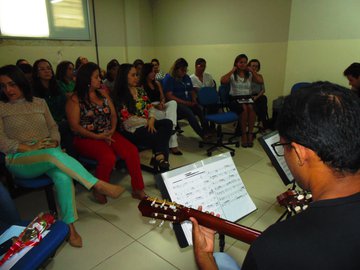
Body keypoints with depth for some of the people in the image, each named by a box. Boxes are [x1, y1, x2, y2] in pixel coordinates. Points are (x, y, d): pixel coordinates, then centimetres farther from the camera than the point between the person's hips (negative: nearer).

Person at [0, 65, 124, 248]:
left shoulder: (39, 103, 15)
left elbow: (53, 126, 16)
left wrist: (54, 142, -6)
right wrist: (30, 148, -15)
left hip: (48, 153, 3)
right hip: (19, 160, -3)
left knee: (63, 176, -32)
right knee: (54, 155, -37)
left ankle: (69, 226, -23)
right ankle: (99, 185, -31)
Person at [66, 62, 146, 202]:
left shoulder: (103, 94, 16)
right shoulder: (75, 100, -1)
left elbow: (113, 115, 14)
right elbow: (75, 126, -8)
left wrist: (112, 130, -6)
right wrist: (97, 136, -17)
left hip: (108, 134, 5)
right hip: (87, 138, -5)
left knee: (132, 150, -21)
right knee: (108, 157, -32)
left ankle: (138, 189, -11)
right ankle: (98, 191, -6)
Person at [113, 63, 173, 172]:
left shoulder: (140, 90, 14)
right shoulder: (120, 96, -7)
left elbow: (150, 107, 13)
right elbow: (127, 120, -13)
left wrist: (151, 120, -8)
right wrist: (147, 122, -8)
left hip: (147, 124, 7)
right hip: (132, 130, -6)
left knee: (167, 123, -21)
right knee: (157, 136, -30)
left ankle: (159, 156, -24)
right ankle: (161, 157, -9)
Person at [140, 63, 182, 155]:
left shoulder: (157, 83, 22)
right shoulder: (142, 85, 2)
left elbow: (162, 97, 15)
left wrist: (162, 103, -11)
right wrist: (155, 105, -22)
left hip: (161, 106, 4)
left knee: (173, 103, -29)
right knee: (168, 118, -32)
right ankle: (173, 145, -32)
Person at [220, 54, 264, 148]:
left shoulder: (249, 74, 13)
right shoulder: (232, 75, 4)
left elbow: (261, 81, -1)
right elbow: (223, 81, -17)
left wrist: (252, 70, 4)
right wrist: (232, 71, -7)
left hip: (248, 98, 3)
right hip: (235, 99, -2)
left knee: (251, 108, -31)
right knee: (244, 108, -33)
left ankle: (250, 134, -20)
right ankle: (243, 134, -20)